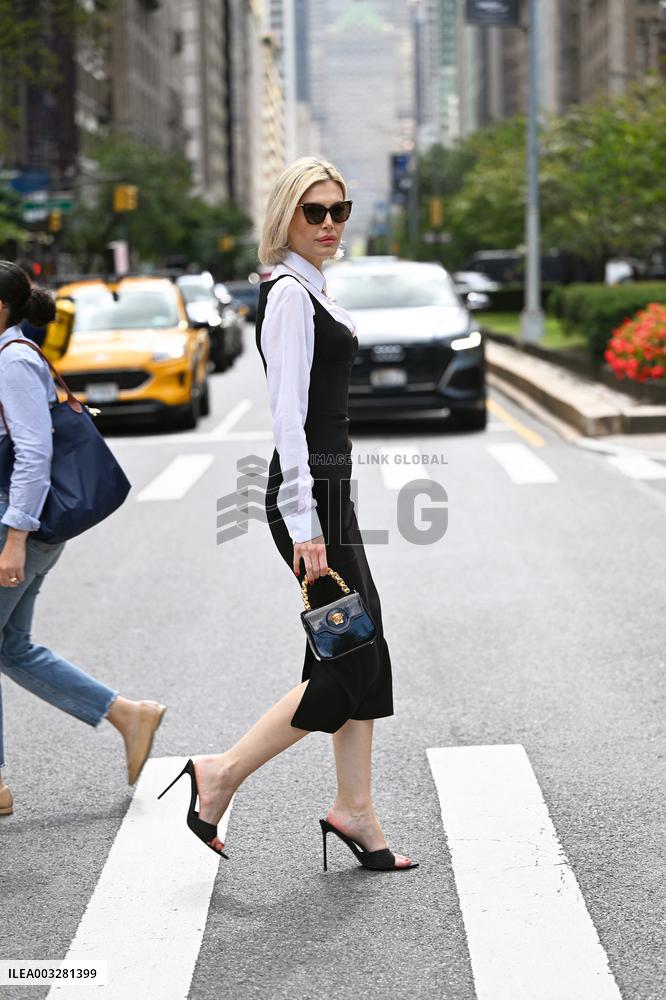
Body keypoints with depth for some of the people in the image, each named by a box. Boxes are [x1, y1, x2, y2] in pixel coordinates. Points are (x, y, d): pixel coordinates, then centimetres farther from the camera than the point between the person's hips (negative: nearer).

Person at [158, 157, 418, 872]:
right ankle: (221, 774, 2)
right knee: (353, 658, -7)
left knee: (363, 649, 10)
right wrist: (305, 525, -24)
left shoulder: (310, 290, 17)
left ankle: (353, 811, 18)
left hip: (328, 486, 10)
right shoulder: (289, 294, -13)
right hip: (310, 493, -10)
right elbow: (288, 415, -20)